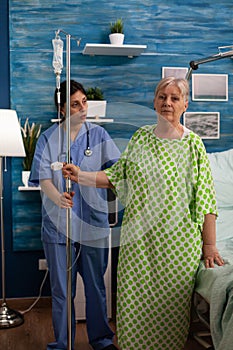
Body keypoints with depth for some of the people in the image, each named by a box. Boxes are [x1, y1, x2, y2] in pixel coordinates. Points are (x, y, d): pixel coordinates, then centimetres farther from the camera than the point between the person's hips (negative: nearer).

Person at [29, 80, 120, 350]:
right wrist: (58, 197, -28)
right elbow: (43, 178, -7)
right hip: (58, 223, -1)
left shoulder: (98, 134, 4)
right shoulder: (48, 138, 2)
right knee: (62, 289, 8)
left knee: (96, 285, 11)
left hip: (94, 221, 1)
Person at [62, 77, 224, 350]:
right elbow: (117, 177, 11)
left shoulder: (192, 143, -5)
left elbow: (205, 198, -6)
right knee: (133, 302, 9)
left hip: (176, 242, -3)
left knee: (170, 306, 7)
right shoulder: (140, 137, 7)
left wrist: (209, 245, -7)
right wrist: (81, 176, -2)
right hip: (138, 238, 3)